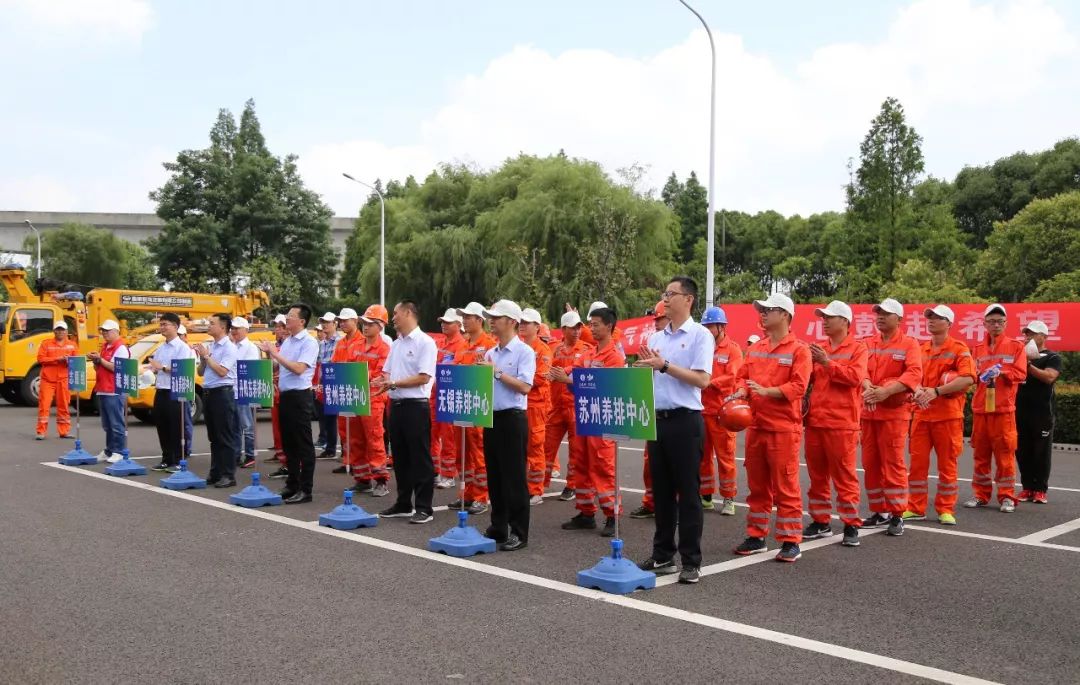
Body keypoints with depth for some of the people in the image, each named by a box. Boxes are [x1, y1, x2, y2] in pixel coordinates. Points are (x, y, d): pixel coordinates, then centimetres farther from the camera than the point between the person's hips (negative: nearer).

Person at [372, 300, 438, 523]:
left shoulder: (425, 342, -10)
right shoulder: (396, 344, 15)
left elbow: (424, 377, -17)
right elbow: (388, 372, 17)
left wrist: (393, 383, -19)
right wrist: (383, 381, -6)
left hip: (415, 405, -8)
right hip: (396, 404, 8)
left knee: (420, 458, -2)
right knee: (400, 457, 13)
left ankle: (423, 507, 5)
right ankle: (403, 503, 23)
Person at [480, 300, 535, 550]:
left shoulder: (524, 351, -8)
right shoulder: (490, 353, 13)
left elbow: (525, 387, -18)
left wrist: (497, 372, -18)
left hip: (512, 418, -7)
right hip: (491, 417, 7)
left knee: (514, 477, -3)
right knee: (494, 476, 12)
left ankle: (518, 533, 4)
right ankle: (498, 526, 22)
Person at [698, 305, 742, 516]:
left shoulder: (733, 349, -2)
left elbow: (732, 377, -12)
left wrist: (709, 383, -19)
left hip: (721, 411, -5)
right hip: (700, 410, 5)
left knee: (725, 456, 0)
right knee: (702, 455, 10)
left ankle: (728, 499, 9)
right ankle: (706, 496, 20)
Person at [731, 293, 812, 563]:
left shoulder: (799, 349, -6)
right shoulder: (755, 348, 14)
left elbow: (798, 386, -14)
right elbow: (744, 376, 16)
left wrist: (767, 391, -22)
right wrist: (742, 391, -5)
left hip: (784, 428, -6)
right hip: (755, 426, 6)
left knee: (786, 485, -2)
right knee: (757, 484, 12)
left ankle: (791, 542, 5)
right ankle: (756, 536, 21)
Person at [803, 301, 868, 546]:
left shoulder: (857, 348, -1)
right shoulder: (818, 349, 17)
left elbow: (855, 376, -15)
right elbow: (808, 379, 18)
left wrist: (827, 363, -16)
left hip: (842, 423, -6)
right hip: (815, 421, 6)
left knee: (844, 475, -2)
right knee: (817, 474, 10)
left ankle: (851, 525, 6)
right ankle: (821, 522, 19)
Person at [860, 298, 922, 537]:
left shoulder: (909, 344, -1)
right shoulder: (868, 344, 12)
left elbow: (914, 373, -15)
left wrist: (886, 391, -26)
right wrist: (867, 388, -24)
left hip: (895, 412, -5)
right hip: (868, 412, 5)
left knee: (893, 463, -5)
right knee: (870, 463, 8)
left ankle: (897, 515, 3)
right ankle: (879, 511, 19)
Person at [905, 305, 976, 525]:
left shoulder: (959, 348, -3)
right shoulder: (921, 350, 13)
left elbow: (967, 379, -14)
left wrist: (937, 391, -21)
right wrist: (918, 390, -10)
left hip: (948, 414, -4)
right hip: (921, 414, 5)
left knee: (947, 464, 3)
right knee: (917, 462, 4)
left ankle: (945, 510, 12)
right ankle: (915, 509, 12)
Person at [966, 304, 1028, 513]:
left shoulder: (1016, 346, 5)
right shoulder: (977, 349, 14)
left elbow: (1020, 373, -3)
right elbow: (971, 374, 11)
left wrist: (1001, 372, -19)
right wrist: (980, 375, -10)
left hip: (1004, 409, -3)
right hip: (980, 408, 3)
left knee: (1005, 453, -2)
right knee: (981, 453, 7)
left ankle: (1006, 497, 5)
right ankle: (980, 494, 14)